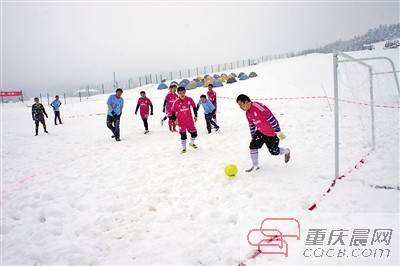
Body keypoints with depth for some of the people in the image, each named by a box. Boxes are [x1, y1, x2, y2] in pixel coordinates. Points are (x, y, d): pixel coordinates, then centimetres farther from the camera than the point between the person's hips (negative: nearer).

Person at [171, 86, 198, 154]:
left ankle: (191, 143, 37)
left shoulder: (189, 99, -8)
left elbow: (194, 107, 6)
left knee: (194, 133, 7)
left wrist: (195, 116, 7)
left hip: (189, 120, 2)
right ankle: (184, 148, 11)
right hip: (181, 121, -2)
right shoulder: (176, 102, -10)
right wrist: (175, 119, -7)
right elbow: (173, 111, 0)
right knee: (183, 135, -4)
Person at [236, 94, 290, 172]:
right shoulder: (248, 113, -3)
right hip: (260, 132, 7)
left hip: (272, 132, -7)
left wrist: (278, 132, -24)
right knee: (253, 145, -4)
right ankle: (255, 166, 11)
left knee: (274, 151, 4)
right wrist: (253, 137, 19)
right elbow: (251, 125, 12)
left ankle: (287, 151, 37)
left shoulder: (258, 108, -32)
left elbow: (272, 119, -29)